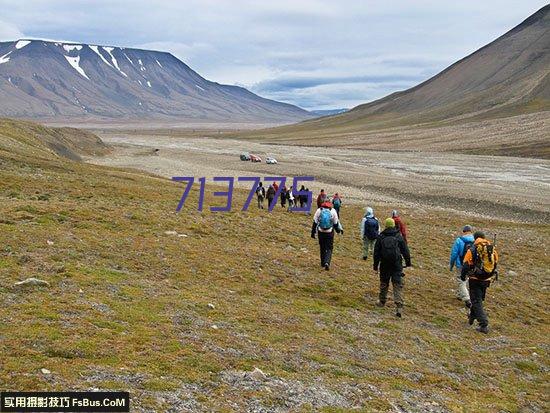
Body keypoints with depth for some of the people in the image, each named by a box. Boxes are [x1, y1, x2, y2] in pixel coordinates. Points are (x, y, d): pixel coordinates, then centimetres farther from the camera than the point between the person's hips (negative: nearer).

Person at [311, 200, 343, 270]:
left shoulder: (319, 211, -4)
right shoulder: (333, 211, -6)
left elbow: (315, 222, -1)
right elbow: (336, 223, 1)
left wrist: (313, 232, 6)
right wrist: (339, 229, 19)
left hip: (321, 232, 1)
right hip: (330, 233, -1)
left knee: (322, 248, 18)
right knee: (329, 249, 4)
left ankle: (323, 263, 27)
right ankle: (327, 262, -16)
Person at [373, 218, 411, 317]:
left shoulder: (381, 237, 2)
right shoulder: (399, 236, 0)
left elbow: (376, 252, 5)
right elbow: (405, 250, 3)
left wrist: (375, 265, 13)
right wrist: (408, 261, 15)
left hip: (385, 265, 1)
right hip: (397, 264, -1)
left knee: (384, 283, 18)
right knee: (398, 285, -4)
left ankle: (382, 301, 30)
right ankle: (399, 306, -14)